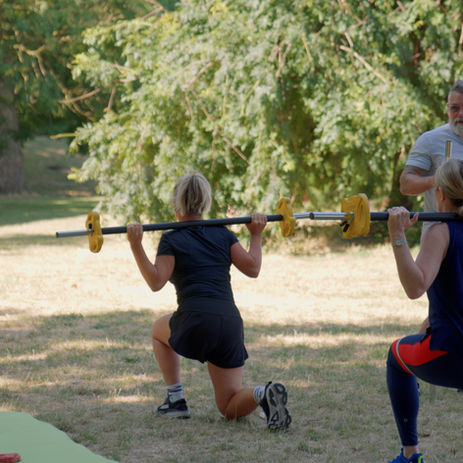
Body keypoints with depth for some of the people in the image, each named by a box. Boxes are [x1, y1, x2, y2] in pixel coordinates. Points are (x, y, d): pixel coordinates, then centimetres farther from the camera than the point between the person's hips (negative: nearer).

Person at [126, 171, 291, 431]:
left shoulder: (172, 240, 4)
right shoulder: (222, 234, 15)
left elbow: (156, 281, -8)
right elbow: (253, 268, 8)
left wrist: (137, 247, -7)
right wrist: (256, 235, 21)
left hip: (195, 324, -4)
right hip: (231, 325, 4)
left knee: (160, 330, 35)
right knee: (231, 409, 13)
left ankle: (176, 401, 24)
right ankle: (265, 394, -22)